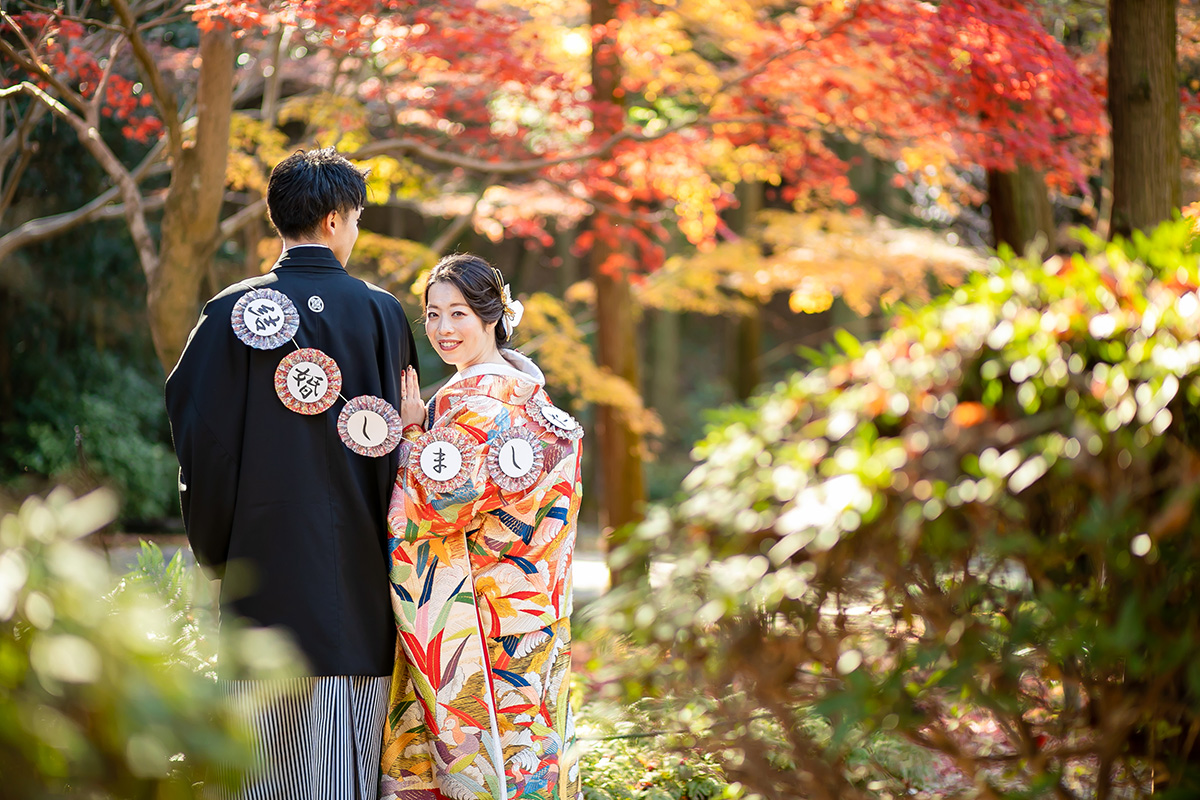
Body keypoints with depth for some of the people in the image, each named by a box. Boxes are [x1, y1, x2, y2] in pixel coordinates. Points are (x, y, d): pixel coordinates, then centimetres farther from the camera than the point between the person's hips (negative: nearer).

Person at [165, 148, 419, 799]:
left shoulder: (233, 313, -3)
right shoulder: (381, 313, -1)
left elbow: (200, 436, -2)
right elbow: (399, 438, 2)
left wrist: (215, 550, 9)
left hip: (262, 557, 0)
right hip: (356, 571, 0)